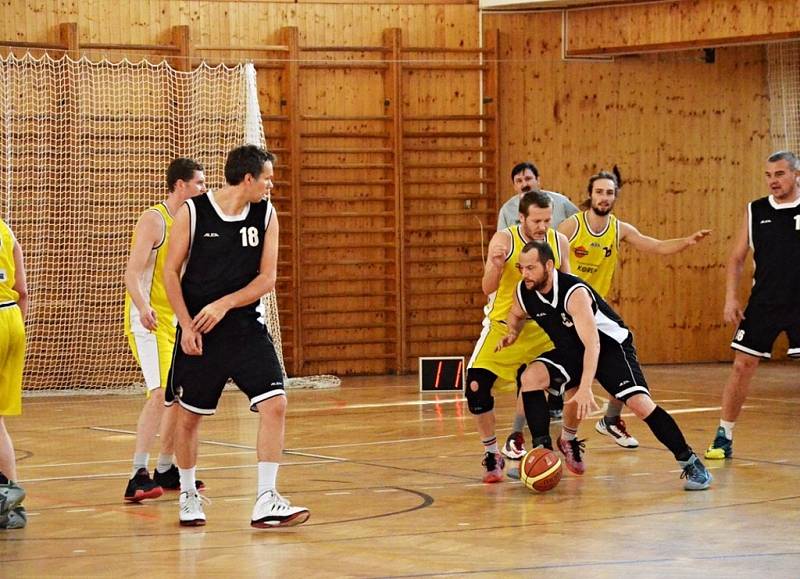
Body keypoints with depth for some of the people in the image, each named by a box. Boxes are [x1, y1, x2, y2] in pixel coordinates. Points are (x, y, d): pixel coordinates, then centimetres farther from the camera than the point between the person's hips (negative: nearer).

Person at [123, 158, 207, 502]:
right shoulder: (153, 220, -13)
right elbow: (132, 272, -22)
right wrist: (142, 307, -38)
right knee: (160, 394, -21)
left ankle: (165, 471, 27)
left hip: (175, 321, 9)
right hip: (148, 321, -9)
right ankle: (138, 477, -24)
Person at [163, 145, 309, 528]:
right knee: (189, 415, 6)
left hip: (247, 327, 3)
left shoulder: (266, 215, 1)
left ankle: (266, 502, -10)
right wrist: (186, 326, -12)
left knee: (275, 404, -13)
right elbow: (171, 271, -4)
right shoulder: (192, 212, -9)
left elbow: (267, 278, -1)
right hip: (199, 331, -2)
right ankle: (188, 495, 28)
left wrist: (224, 304, -15)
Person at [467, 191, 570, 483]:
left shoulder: (559, 242, -6)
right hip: (503, 325, -3)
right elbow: (488, 289, -22)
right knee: (476, 387, -17)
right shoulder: (504, 240, -16)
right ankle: (492, 455, 0)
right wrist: (496, 265, -42)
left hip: (544, 328, 3)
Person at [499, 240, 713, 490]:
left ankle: (691, 464, -12)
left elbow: (592, 344, -40)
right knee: (530, 377, -18)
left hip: (610, 345, -6)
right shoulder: (523, 293, -12)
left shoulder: (574, 292, -32)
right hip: (571, 350, 6)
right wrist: (512, 334, -9)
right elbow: (517, 315, 15)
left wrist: (585, 389, -50)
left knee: (639, 402, -21)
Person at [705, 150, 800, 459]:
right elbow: (737, 258, 10)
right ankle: (724, 437, 11)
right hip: (763, 303, 2)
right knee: (742, 365, 2)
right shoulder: (755, 211, 4)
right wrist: (731, 298, 1)